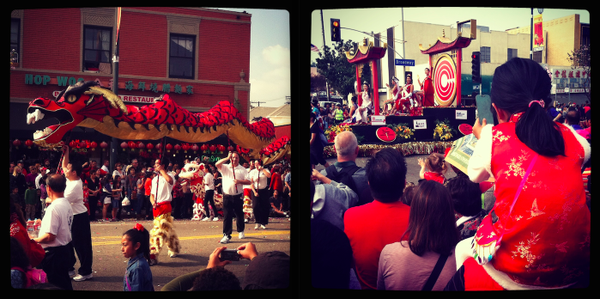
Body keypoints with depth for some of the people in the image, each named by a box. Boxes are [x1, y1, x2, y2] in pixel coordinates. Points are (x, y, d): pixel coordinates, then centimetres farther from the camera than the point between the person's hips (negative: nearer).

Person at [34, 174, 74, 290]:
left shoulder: (53, 208, -22)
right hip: (65, 250, 9)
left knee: (54, 286, 1)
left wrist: (34, 240, -9)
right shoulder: (67, 204, 6)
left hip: (54, 254, -9)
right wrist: (43, 224, 25)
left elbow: (50, 237, -24)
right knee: (65, 284, 19)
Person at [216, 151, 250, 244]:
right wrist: (227, 158, -13)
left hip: (238, 196, 1)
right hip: (227, 195, 0)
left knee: (239, 215, 11)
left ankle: (240, 231, 30)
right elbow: (217, 164, -13)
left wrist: (239, 181, -16)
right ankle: (226, 235, 0)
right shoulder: (225, 167, 7)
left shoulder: (242, 169, 7)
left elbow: (248, 181, 1)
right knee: (227, 216, -2)